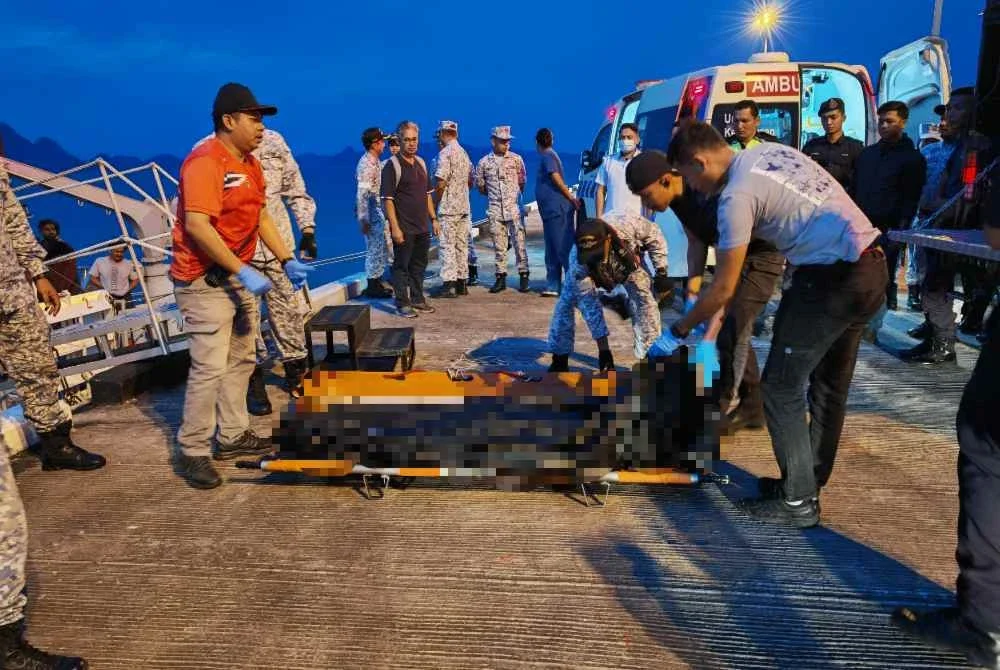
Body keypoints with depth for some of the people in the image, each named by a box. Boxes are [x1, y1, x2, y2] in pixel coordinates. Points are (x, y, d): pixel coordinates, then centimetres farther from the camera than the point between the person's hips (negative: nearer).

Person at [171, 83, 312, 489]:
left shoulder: (250, 164, 11)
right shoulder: (205, 161, -18)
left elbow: (262, 217, 17)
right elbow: (197, 226, -26)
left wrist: (287, 261, 8)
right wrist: (243, 271, -28)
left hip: (240, 277, 10)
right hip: (205, 280, -10)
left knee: (241, 360, 15)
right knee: (210, 366, -9)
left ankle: (233, 436, 27)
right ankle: (193, 452, 4)